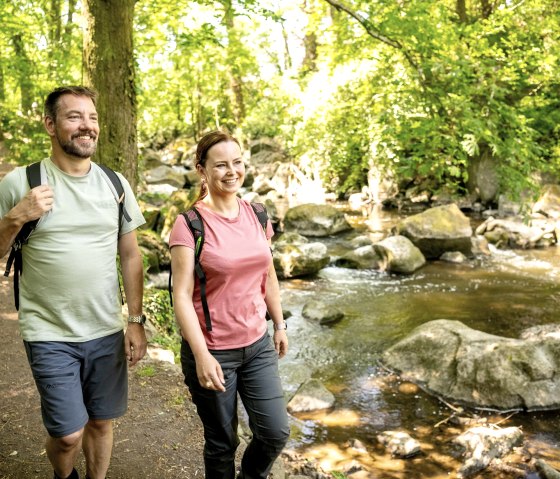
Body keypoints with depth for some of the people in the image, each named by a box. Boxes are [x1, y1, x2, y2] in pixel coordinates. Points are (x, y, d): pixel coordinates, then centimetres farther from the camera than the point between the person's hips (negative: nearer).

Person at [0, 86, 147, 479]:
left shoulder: (115, 184, 1)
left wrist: (136, 321, 3)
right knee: (69, 434, 0)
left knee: (101, 421, 13)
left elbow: (130, 256, 6)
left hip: (107, 332, 3)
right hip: (50, 334, -3)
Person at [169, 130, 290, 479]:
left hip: (258, 345, 5)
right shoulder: (190, 224, -14)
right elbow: (182, 296, -17)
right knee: (222, 442, 11)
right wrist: (202, 355, -21)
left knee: (276, 433, 7)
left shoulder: (257, 216, 2)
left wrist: (279, 325, 16)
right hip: (213, 351, -5)